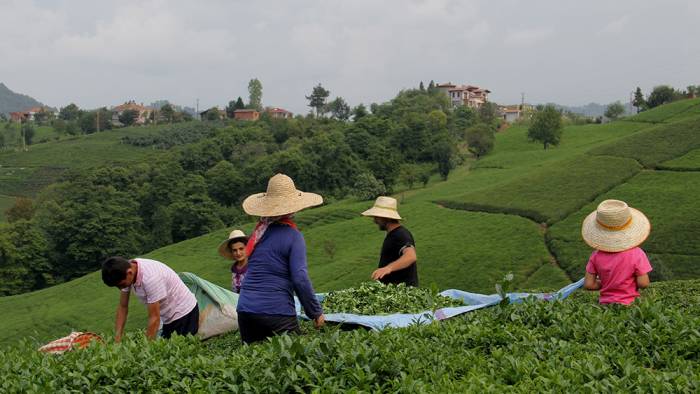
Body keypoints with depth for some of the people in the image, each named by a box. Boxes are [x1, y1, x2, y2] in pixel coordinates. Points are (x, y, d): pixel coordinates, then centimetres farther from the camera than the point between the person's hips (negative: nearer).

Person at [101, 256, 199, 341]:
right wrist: (117, 340, -5)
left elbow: (154, 318, -28)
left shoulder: (150, 277, -34)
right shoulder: (126, 269, -10)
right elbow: (123, 307, 0)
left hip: (183, 313, -8)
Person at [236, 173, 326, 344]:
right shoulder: (293, 236, -8)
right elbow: (300, 279, -13)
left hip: (246, 310, 6)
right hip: (277, 312, -6)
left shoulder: (258, 232, 9)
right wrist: (316, 313, -5)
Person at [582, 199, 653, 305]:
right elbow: (643, 283, -9)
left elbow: (588, 284, 0)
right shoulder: (636, 254, -10)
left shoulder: (596, 256, -1)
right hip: (630, 304, -3)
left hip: (605, 303, 3)